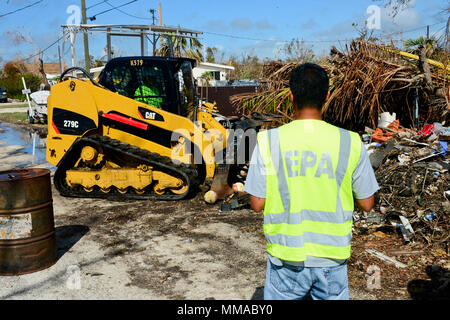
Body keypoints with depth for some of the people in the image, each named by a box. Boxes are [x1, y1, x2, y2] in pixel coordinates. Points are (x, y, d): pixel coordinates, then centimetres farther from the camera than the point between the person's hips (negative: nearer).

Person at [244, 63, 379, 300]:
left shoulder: (268, 141, -11)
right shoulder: (350, 143, -8)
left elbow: (257, 204, -7)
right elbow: (367, 204, 0)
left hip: (287, 257, 0)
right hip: (332, 257, 1)